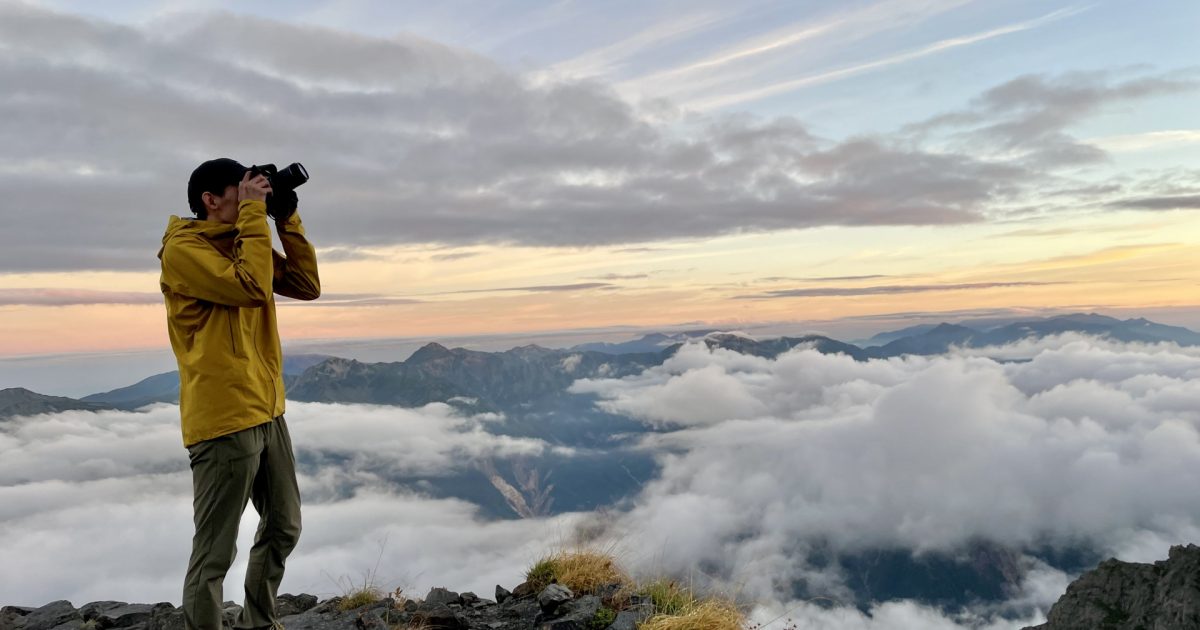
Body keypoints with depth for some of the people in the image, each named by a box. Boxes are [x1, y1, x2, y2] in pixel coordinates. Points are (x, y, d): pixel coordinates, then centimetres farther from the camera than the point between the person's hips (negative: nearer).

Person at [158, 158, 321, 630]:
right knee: (214, 554, -2)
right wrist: (254, 213, -18)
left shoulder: (241, 243, 13)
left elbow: (307, 286, 9)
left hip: (267, 412, 9)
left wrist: (286, 219, 4)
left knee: (283, 529, 20)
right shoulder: (182, 249, -11)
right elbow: (252, 287, -25)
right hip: (223, 421, -9)